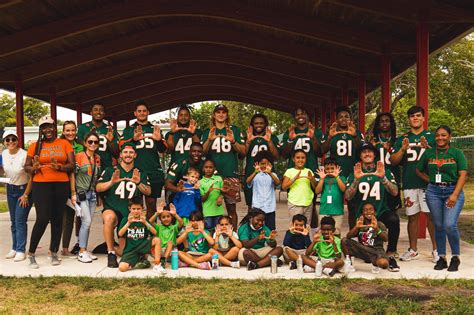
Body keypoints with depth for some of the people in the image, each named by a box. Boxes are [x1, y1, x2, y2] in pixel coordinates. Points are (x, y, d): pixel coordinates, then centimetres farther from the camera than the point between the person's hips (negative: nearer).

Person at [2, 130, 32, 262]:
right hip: (10, 189, 6)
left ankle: (21, 251, -4)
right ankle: (14, 248, 18)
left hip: (24, 189, -6)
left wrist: (26, 195, -15)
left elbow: (31, 177, -17)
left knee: (20, 221, -10)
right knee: (13, 221, 9)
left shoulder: (24, 155, -21)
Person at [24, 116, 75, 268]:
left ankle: (54, 253, 18)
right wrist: (34, 169, -15)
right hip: (41, 185, -1)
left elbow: (72, 165, 1)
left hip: (61, 185, 2)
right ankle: (31, 254, 2)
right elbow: (27, 166, 7)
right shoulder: (35, 145, 6)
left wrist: (59, 167, -18)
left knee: (57, 219, 6)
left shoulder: (64, 143, 6)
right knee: (42, 219, -10)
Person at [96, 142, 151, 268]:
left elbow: (148, 192, -3)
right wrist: (112, 182, -22)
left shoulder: (141, 174, 11)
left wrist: (138, 183, -23)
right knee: (109, 217, -40)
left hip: (131, 214, 2)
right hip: (112, 209, -2)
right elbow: (98, 188, -4)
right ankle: (111, 254, -27)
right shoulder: (110, 171, 6)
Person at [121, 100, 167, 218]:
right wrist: (133, 139, -23)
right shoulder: (128, 130, 11)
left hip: (153, 172, 2)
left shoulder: (155, 129, 15)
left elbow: (163, 149, 8)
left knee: (151, 203, 4)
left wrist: (159, 140, -15)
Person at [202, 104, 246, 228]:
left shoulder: (234, 130, 12)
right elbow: (203, 151, 3)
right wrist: (209, 140, -17)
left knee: (231, 207, 1)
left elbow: (243, 151, 5)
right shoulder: (208, 132, 15)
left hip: (231, 174, -1)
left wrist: (233, 141, -15)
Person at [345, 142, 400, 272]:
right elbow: (348, 197, -6)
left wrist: (383, 178, -22)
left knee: (394, 219, -34)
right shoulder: (354, 174, 8)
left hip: (381, 211, -1)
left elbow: (395, 192, -6)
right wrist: (356, 180, -21)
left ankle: (391, 256, -21)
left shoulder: (385, 172, 9)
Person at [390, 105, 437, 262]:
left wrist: (427, 148, -20)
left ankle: (436, 249, 4)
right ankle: (413, 250, 18)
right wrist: (403, 149, -11)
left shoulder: (431, 137, 8)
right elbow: (393, 161, 7)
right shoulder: (402, 139, 14)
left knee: (432, 215, -5)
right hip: (409, 183, 2)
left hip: (428, 182, -2)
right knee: (412, 217, 8)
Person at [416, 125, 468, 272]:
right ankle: (442, 258, 17)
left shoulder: (457, 153, 2)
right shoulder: (428, 153, 9)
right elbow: (418, 171, 19)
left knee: (450, 225, -15)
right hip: (434, 192, 3)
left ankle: (455, 257, 5)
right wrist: (431, 181, 5)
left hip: (453, 191, -3)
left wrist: (455, 195, -15)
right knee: (438, 226, 5)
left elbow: (463, 175, -5)